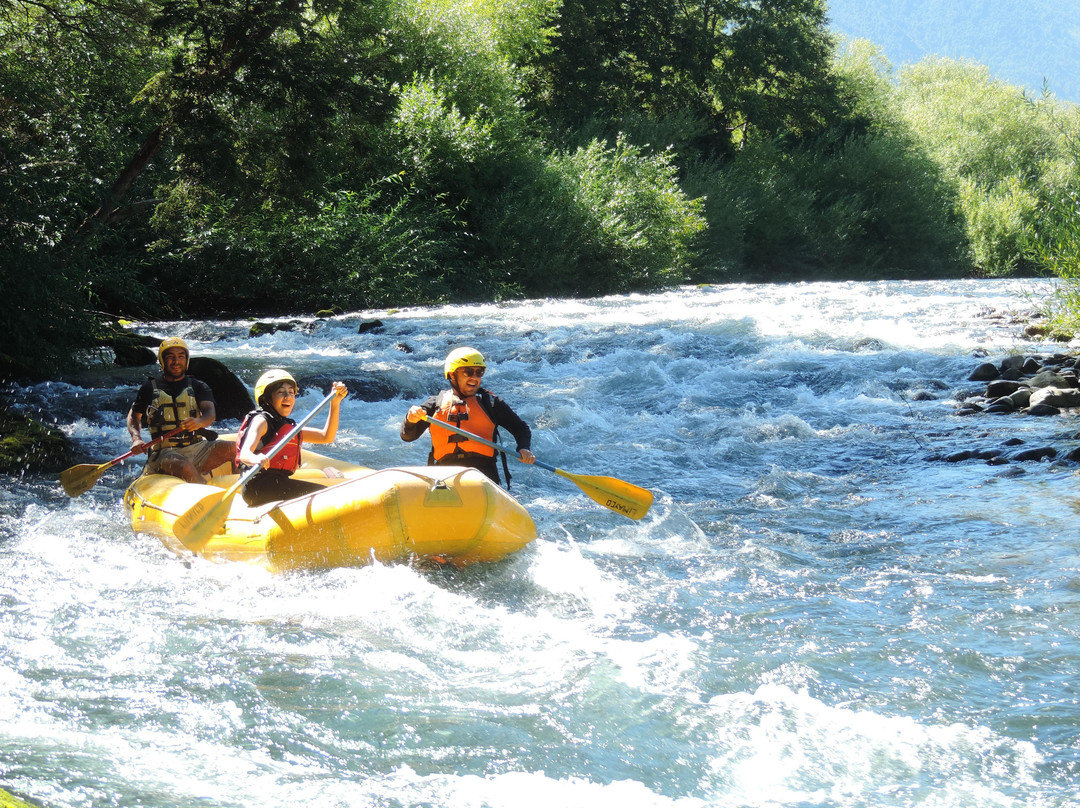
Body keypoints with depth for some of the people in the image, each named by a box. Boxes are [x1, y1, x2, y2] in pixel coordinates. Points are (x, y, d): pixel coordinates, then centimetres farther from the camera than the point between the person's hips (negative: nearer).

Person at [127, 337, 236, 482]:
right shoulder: (150, 388, 15)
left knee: (233, 447, -26)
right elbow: (134, 415, 23)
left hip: (197, 448, 2)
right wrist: (136, 439, 1)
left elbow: (211, 413, -1)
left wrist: (199, 422, -26)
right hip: (164, 452, -2)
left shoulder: (198, 387, 15)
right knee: (184, 467, -38)